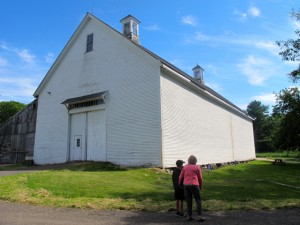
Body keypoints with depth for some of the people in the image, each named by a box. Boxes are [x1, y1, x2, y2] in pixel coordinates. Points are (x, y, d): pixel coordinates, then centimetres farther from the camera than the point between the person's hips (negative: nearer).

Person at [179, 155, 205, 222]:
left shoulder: (185, 167, 9)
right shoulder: (197, 167, 2)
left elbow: (181, 177, 11)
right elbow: (200, 178, 6)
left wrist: (179, 183, 29)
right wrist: (200, 186, 21)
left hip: (186, 185, 3)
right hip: (194, 185, -3)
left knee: (189, 201, 10)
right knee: (198, 200, 4)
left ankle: (190, 216, 11)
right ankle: (200, 216, -1)